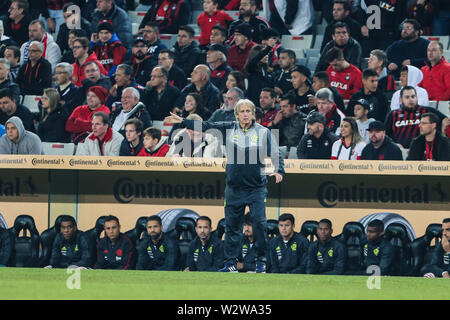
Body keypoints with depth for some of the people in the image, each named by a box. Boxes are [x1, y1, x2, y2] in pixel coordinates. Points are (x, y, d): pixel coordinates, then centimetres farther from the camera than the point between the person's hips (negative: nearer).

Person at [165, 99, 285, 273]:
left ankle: (261, 262, 3)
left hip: (257, 187, -2)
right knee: (232, 225, 5)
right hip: (234, 186, 2)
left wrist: (278, 171, -20)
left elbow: (275, 154, -3)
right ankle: (231, 262, 13)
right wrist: (182, 121, -1)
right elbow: (207, 126, 4)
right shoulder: (229, 128, 4)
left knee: (259, 223, -9)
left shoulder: (263, 132, -1)